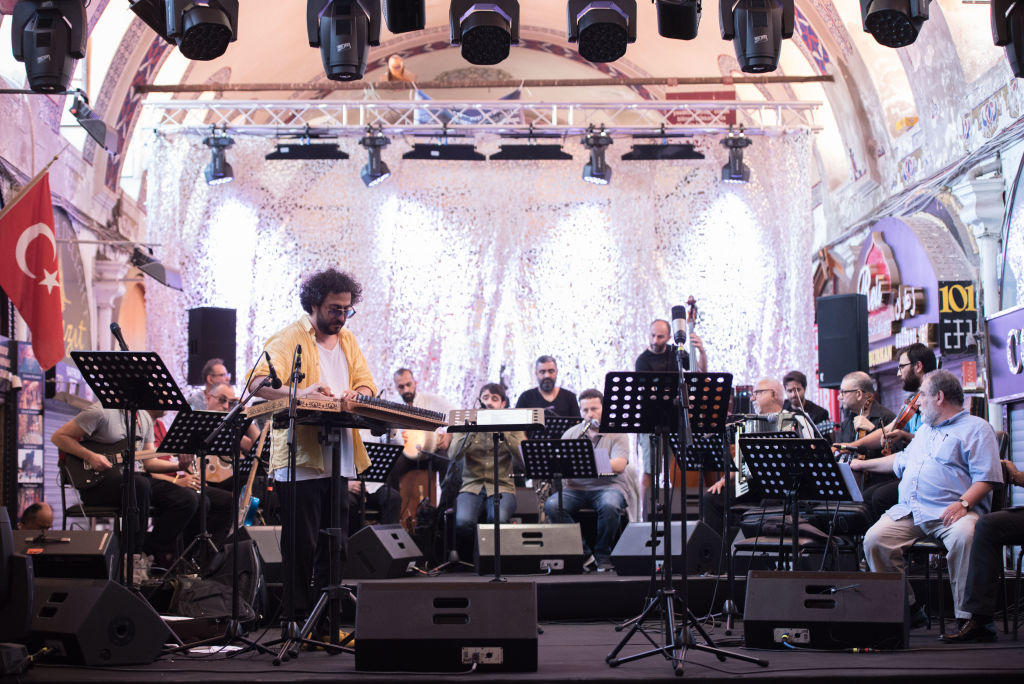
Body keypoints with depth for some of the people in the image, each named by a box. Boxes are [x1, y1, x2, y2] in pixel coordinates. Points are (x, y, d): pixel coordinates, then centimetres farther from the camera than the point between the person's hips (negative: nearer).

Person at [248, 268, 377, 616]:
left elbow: (366, 383, 17)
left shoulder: (347, 339, 18)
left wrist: (358, 393, -8)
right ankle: (297, 616, 5)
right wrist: (299, 392, -36)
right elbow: (259, 382, -18)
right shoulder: (289, 338, -5)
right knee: (301, 545, -4)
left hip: (339, 460, 7)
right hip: (300, 460, -7)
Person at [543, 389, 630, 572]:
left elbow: (619, 466, -11)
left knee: (609, 507, -38)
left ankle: (603, 555, -13)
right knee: (551, 505, -28)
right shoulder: (571, 433, 17)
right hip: (576, 488, 3)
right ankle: (581, 552, -13)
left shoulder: (616, 434, 5)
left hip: (608, 486, -3)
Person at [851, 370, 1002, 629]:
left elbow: (986, 477, -6)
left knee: (964, 536, -38)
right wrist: (862, 464, 47)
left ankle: (968, 615, -27)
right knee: (874, 539, -20)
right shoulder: (925, 430, 31)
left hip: (949, 511, -6)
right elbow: (901, 460, 45)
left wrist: (964, 503, -21)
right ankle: (906, 608, -9)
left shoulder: (976, 428, 5)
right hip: (908, 510, 6)